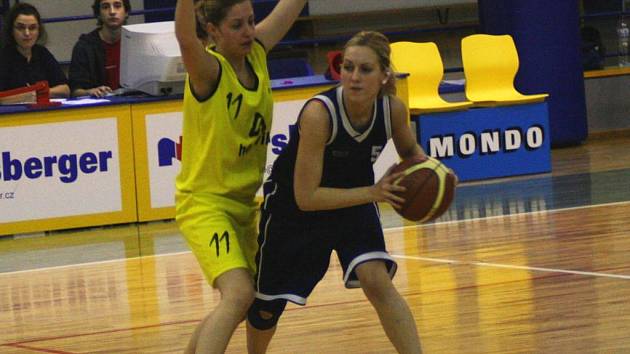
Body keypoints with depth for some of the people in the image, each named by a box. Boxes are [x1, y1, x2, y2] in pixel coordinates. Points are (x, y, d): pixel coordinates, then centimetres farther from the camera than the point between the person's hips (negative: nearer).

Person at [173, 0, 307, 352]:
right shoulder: (209, 70, -18)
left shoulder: (257, 53, 1)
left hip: (244, 203, 8)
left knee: (242, 305, 17)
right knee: (239, 294, -25)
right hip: (204, 202, -8)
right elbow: (186, 38, -41)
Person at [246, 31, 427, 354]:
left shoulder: (392, 109, -22)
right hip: (293, 206, -2)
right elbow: (306, 197, -32)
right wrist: (372, 193, -36)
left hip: (353, 199, 3)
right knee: (267, 305, 14)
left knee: (377, 281, -23)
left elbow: (410, 151, 3)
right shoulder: (319, 113, -36)